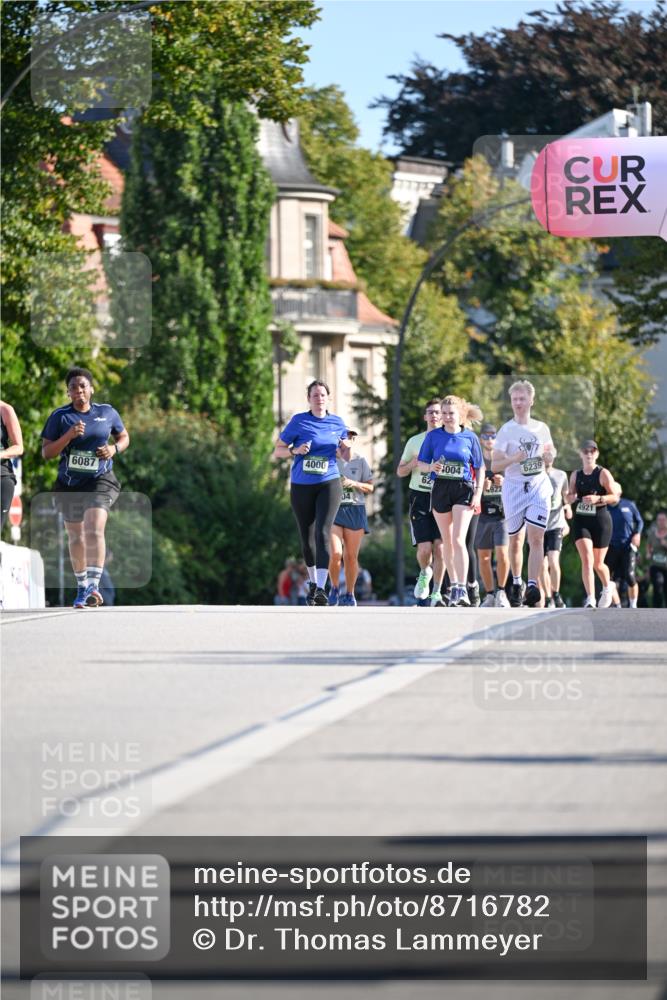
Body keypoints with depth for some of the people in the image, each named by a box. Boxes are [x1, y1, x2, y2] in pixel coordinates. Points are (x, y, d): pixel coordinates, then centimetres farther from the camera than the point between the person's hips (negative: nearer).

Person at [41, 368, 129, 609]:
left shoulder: (107, 413, 2)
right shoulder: (60, 417, -1)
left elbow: (124, 437, 17)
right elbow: (46, 452, -3)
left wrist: (114, 449, -5)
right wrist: (68, 436, -19)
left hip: (100, 481, -2)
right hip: (70, 484, 2)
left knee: (95, 530, -22)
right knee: (76, 537, 12)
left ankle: (93, 585, -28)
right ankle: (82, 588, 28)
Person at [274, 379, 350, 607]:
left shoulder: (337, 423, 6)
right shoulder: (298, 421, -1)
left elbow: (345, 457, 16)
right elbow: (278, 451, 2)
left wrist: (347, 449, -7)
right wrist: (296, 451, -17)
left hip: (329, 484, 0)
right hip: (301, 486, 1)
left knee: (322, 534, -17)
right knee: (307, 539, 9)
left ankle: (321, 588, -24)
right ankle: (313, 582, 30)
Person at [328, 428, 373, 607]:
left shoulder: (360, 461, 8)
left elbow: (370, 487, 8)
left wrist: (354, 484, -10)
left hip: (355, 510, 1)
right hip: (333, 510, -1)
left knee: (351, 556, 1)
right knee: (336, 553, -14)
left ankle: (349, 594, 12)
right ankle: (334, 589, 7)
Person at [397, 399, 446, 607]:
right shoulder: (415, 441, 10)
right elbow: (400, 471, 14)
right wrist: (415, 462, -5)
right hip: (420, 497, 0)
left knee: (440, 546, -9)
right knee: (424, 547, -9)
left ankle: (437, 592, 0)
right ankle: (425, 573, 24)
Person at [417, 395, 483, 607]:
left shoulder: (470, 437, 1)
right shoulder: (433, 436, 4)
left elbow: (479, 468, 6)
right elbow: (421, 464, 6)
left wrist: (478, 495, -3)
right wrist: (431, 467, -17)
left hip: (463, 489, -3)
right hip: (440, 489, 3)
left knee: (458, 540, -15)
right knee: (447, 541, 9)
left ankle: (462, 590, -18)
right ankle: (454, 586, 20)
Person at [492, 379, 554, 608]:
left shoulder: (541, 429, 7)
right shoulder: (506, 430, -2)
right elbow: (495, 466, -5)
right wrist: (514, 459, -23)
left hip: (539, 486, 1)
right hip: (513, 486, -1)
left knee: (536, 538, -13)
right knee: (515, 540, 8)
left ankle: (533, 586, -18)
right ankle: (516, 583, 27)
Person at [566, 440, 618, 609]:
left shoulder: (603, 474, -5)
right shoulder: (576, 475, 7)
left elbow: (614, 496, -8)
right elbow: (570, 496, 16)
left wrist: (598, 498, -24)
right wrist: (571, 497, -8)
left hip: (600, 520, -2)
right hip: (581, 521, 2)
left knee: (598, 564, 8)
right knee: (587, 560, -16)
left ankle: (607, 587, 40)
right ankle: (590, 600, -21)